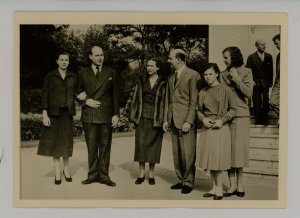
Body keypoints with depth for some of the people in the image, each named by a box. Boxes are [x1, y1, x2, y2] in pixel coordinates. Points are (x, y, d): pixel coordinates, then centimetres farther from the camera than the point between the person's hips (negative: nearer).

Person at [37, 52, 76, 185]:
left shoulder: (73, 77, 7)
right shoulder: (49, 77, -1)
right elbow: (44, 96, -4)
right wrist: (44, 115, -10)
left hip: (67, 113, 2)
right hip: (53, 112, -2)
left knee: (66, 140, 5)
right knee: (55, 141, 1)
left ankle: (66, 169, 20)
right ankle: (57, 172, 9)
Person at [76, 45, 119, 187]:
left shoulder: (111, 73, 8)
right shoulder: (83, 73, 9)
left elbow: (115, 95, 6)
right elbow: (78, 93, 14)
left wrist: (116, 114, 0)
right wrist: (86, 101, -6)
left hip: (106, 116, 0)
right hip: (89, 116, 1)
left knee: (105, 146, 3)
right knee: (91, 147, 5)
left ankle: (104, 175, 11)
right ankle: (92, 175, 15)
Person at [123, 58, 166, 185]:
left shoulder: (163, 83, 0)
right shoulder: (141, 80, 7)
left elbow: (166, 101, 0)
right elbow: (134, 95, 8)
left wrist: (164, 119, -5)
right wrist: (129, 112, 3)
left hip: (156, 119, -2)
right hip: (142, 117, 2)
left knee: (154, 146, 3)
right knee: (141, 144, 1)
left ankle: (151, 174, 16)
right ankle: (141, 173, 12)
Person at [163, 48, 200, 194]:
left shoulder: (193, 75, -5)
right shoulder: (171, 78, 19)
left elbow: (194, 101, -10)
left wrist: (188, 121, -15)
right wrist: (165, 119, 13)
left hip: (186, 121, -7)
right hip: (173, 121, 7)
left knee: (187, 154, -3)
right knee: (176, 154, 10)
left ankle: (188, 182, 9)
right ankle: (181, 180, 21)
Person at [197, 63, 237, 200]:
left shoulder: (225, 89, -5)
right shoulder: (203, 92, 9)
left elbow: (233, 108, -2)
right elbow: (199, 110, 16)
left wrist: (222, 120, -13)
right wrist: (203, 119, -3)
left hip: (220, 128, -5)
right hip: (206, 128, 5)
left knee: (218, 158, -4)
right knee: (209, 158, 7)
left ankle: (219, 189, 7)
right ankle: (214, 187, 18)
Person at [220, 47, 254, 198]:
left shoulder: (246, 72, 4)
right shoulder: (223, 74, 13)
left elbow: (249, 93, -6)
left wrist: (236, 79, -7)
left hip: (240, 115, -3)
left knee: (238, 148, 0)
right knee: (227, 150, 1)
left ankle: (240, 183, 12)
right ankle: (233, 185, 7)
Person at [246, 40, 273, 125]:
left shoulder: (269, 56, 10)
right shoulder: (251, 57, 2)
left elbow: (271, 70, 12)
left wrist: (271, 81, 7)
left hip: (266, 83, 2)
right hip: (255, 83, -2)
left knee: (266, 102, -3)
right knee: (257, 103, 2)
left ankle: (265, 120, 7)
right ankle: (258, 120, 11)